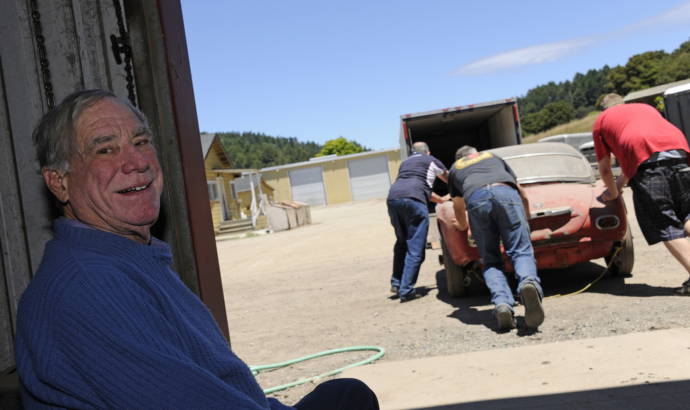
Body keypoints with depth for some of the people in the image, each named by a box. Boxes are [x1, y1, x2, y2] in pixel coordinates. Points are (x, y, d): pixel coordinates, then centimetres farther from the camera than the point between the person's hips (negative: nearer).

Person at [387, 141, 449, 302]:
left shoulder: (405, 163, 34)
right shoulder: (431, 161, 22)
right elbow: (450, 179, 38)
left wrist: (441, 199, 54)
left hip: (392, 198, 6)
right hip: (413, 200, -6)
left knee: (402, 242, 24)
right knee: (415, 249, -2)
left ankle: (396, 283, 23)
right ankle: (406, 291, -7)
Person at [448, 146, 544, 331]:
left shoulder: (455, 168, 38)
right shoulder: (493, 156, 41)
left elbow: (458, 206, 47)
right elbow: (521, 192, 44)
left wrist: (463, 226, 67)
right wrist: (526, 219, 58)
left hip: (475, 199, 0)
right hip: (506, 193, 0)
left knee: (491, 261, 5)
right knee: (521, 251, -4)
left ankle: (502, 303, -20)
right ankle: (529, 281, -37)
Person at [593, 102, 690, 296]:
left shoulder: (600, 121, 25)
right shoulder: (647, 107, 38)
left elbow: (604, 169, 25)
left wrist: (613, 192, 42)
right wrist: (620, 183, 55)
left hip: (646, 160, -4)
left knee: (665, 224, 0)